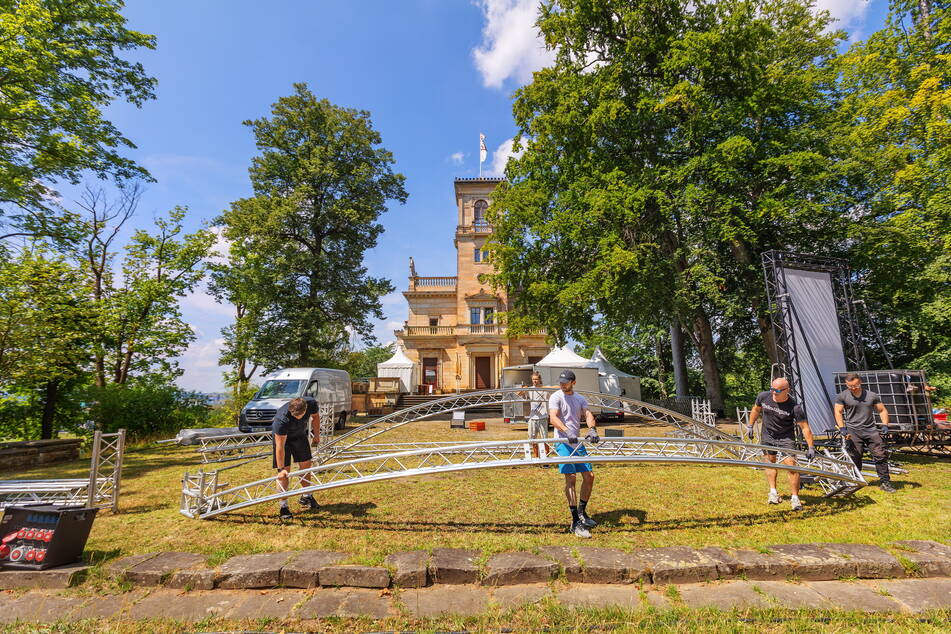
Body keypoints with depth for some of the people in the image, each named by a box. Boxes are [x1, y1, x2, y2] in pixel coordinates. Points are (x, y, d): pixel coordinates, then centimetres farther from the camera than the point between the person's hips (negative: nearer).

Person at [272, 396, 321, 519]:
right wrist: (281, 469, -29)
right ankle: (283, 506, 4)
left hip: (299, 435, 5)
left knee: (306, 465, 9)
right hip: (281, 437, -4)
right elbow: (280, 446, -33)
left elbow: (315, 416, -4)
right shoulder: (281, 419, -41)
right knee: (284, 472, -8)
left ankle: (306, 496, 28)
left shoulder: (311, 403, -31)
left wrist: (317, 435, 4)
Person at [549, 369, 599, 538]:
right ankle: (576, 522, -5)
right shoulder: (556, 397, -5)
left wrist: (592, 429, -24)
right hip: (563, 443, -6)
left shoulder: (580, 399, 13)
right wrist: (567, 431, -36)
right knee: (571, 478, -11)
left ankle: (582, 512, 28)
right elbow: (553, 418, -19)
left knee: (589, 476, 8)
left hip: (578, 443, 6)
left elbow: (588, 414, -3)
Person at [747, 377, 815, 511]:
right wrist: (750, 426, 11)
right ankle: (773, 492, 21)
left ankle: (794, 497, 4)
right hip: (767, 436, 3)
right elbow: (756, 410, 6)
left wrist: (811, 447, -21)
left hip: (786, 438, -3)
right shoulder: (763, 396, -14)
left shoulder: (794, 407, -23)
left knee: (791, 465, -8)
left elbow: (805, 428, -19)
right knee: (770, 461, 10)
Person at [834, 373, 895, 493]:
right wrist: (842, 428, -12)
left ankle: (884, 482, 8)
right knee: (854, 459, -1)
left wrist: (885, 425, 0)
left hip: (870, 430, 2)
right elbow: (838, 412, -2)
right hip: (853, 431, -2)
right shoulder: (842, 397, 0)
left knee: (881, 455, -3)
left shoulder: (872, 396, 8)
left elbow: (882, 410, 14)